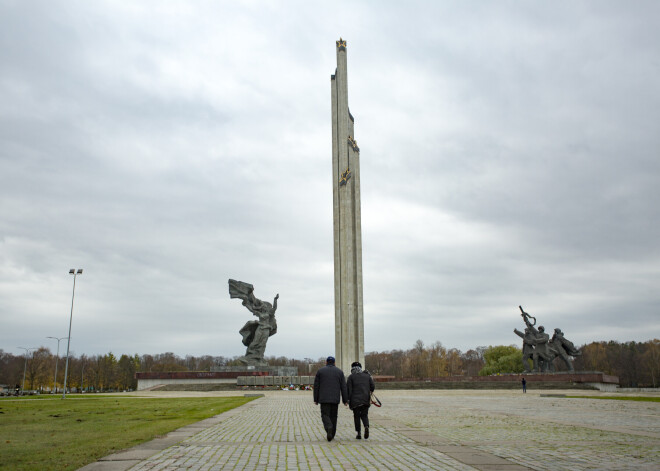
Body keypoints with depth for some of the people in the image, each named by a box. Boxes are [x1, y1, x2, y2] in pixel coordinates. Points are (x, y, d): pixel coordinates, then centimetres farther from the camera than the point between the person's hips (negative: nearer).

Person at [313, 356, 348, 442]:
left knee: (325, 415, -1)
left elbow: (316, 386, 3)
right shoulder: (339, 372, 7)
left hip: (324, 399, -2)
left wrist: (316, 399, 8)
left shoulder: (320, 371, 4)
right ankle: (332, 434, 16)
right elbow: (343, 387, 4)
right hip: (335, 399, 2)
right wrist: (345, 400, 6)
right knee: (333, 416, 12)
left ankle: (329, 428, -28)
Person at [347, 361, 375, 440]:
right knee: (364, 415, 12)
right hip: (366, 400, 2)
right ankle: (366, 426, -16)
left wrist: (348, 400, 0)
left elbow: (348, 389, -6)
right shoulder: (367, 375, 7)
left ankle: (358, 433, 6)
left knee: (357, 416, 10)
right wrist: (369, 392, 24)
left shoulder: (351, 377, -1)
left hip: (355, 400, -2)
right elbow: (373, 387, 5)